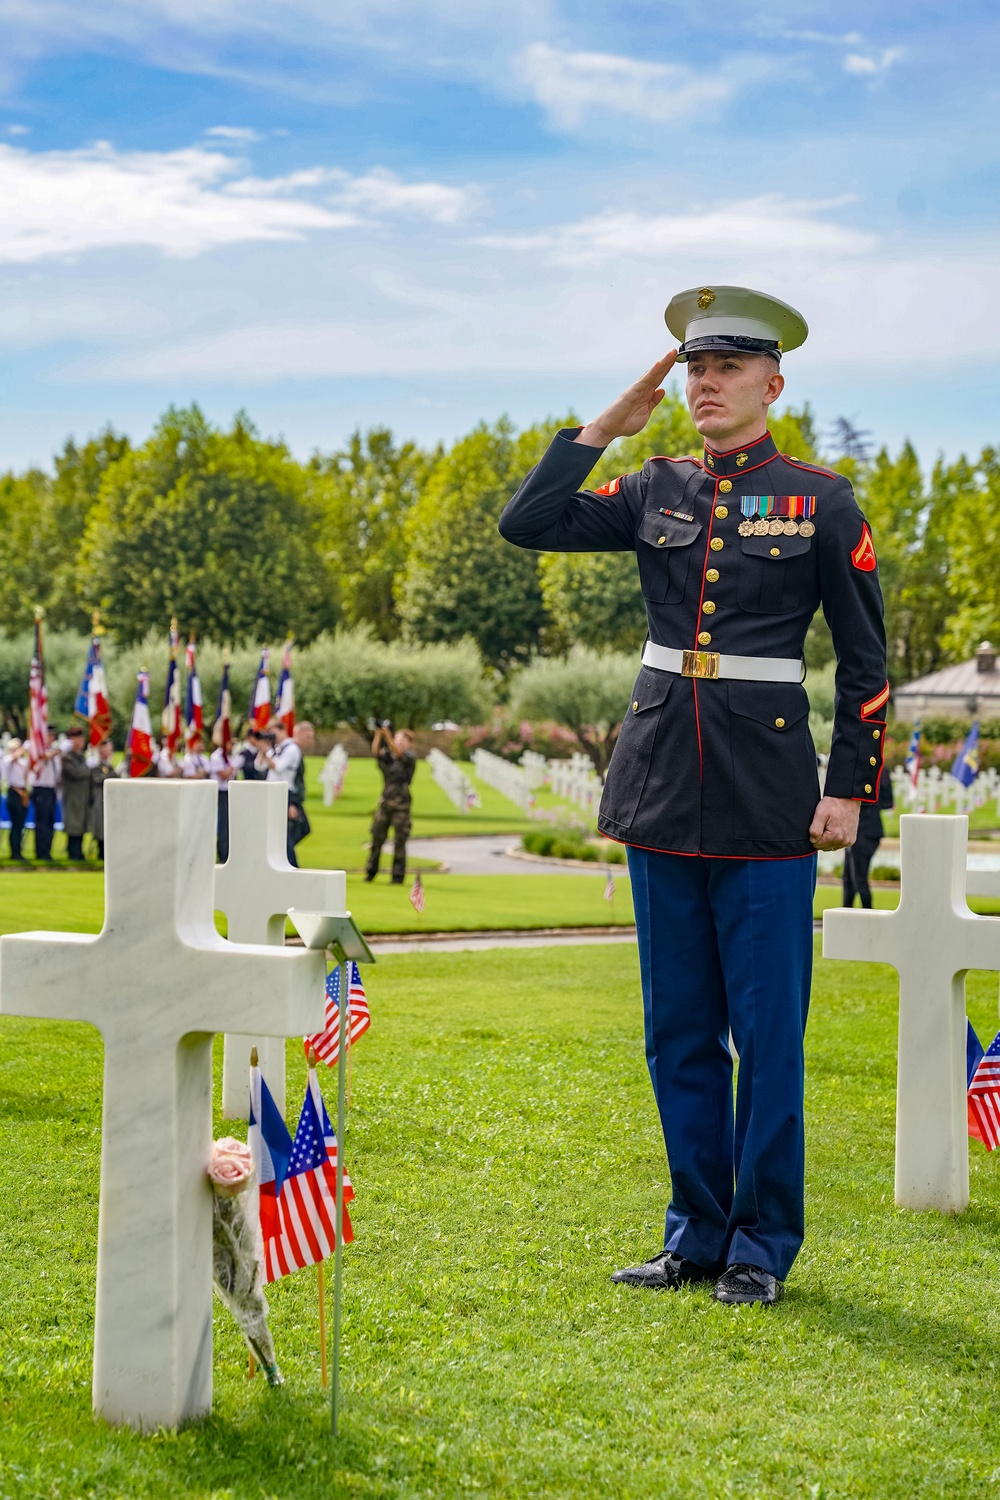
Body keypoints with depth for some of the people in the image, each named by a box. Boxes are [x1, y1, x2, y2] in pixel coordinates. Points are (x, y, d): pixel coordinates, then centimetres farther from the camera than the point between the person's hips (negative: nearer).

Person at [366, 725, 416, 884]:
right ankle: (371, 872, 13)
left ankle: (398, 876, 3)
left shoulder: (410, 757, 0)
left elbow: (398, 752, -20)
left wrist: (387, 735, -29)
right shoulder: (388, 756, 11)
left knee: (399, 840, -2)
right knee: (377, 837, 4)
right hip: (385, 800, 4)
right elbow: (375, 751, -7)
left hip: (401, 803, -4)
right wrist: (378, 734, -21)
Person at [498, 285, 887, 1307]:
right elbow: (526, 525, 3)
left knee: (767, 1029, 1)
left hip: (767, 795, -4)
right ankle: (696, 1232, 20)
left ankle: (762, 1244, 13)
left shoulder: (821, 500, 0)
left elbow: (865, 660, 2)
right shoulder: (656, 491, 10)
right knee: (679, 1028, 9)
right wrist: (606, 426, 1)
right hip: (663, 786, 4)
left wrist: (850, 788, -5)